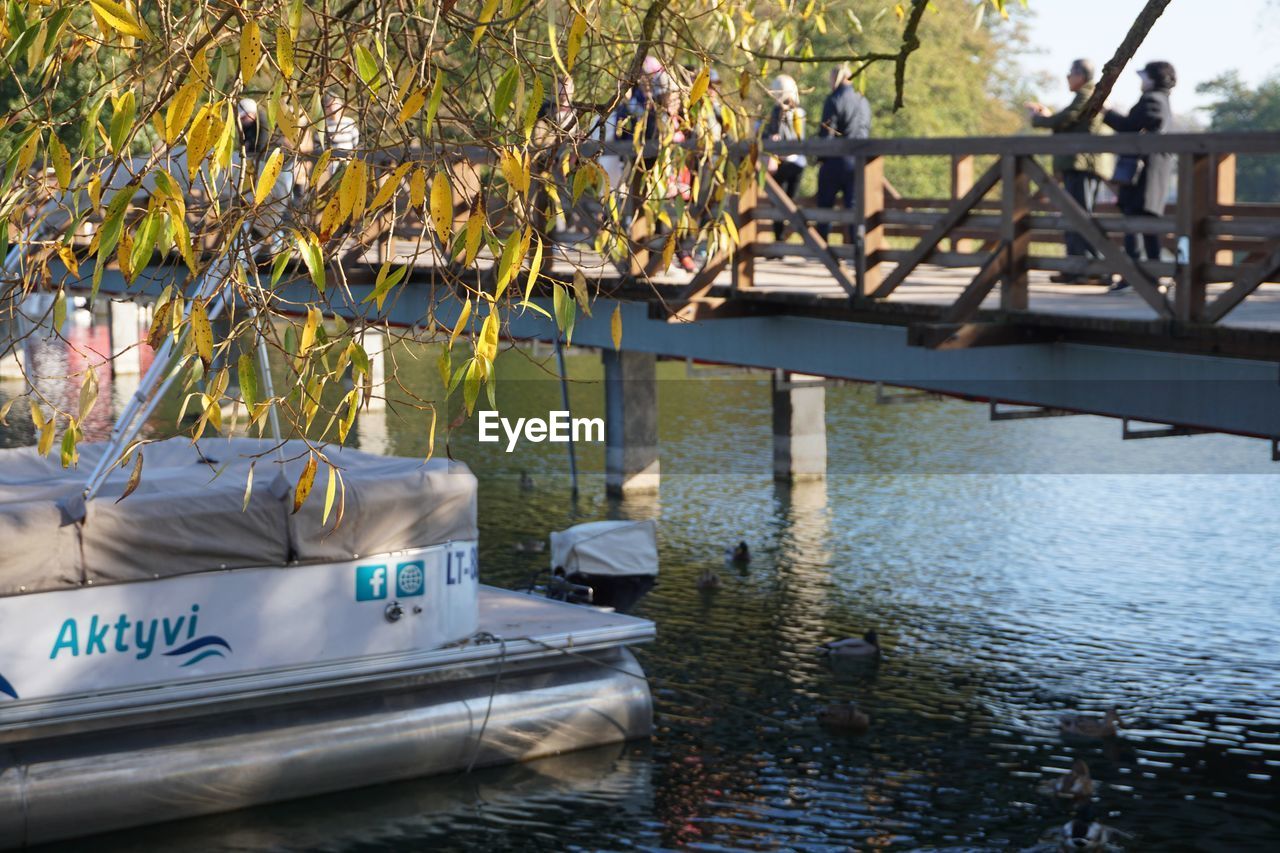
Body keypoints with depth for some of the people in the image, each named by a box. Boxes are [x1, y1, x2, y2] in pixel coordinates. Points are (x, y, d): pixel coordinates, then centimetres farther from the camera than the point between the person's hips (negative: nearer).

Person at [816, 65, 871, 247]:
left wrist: (821, 156, -1)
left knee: (825, 204, 6)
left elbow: (826, 133, -12)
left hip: (836, 161, -5)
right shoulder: (863, 102, 11)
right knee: (854, 204, 5)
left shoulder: (834, 100, -9)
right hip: (859, 162, 5)